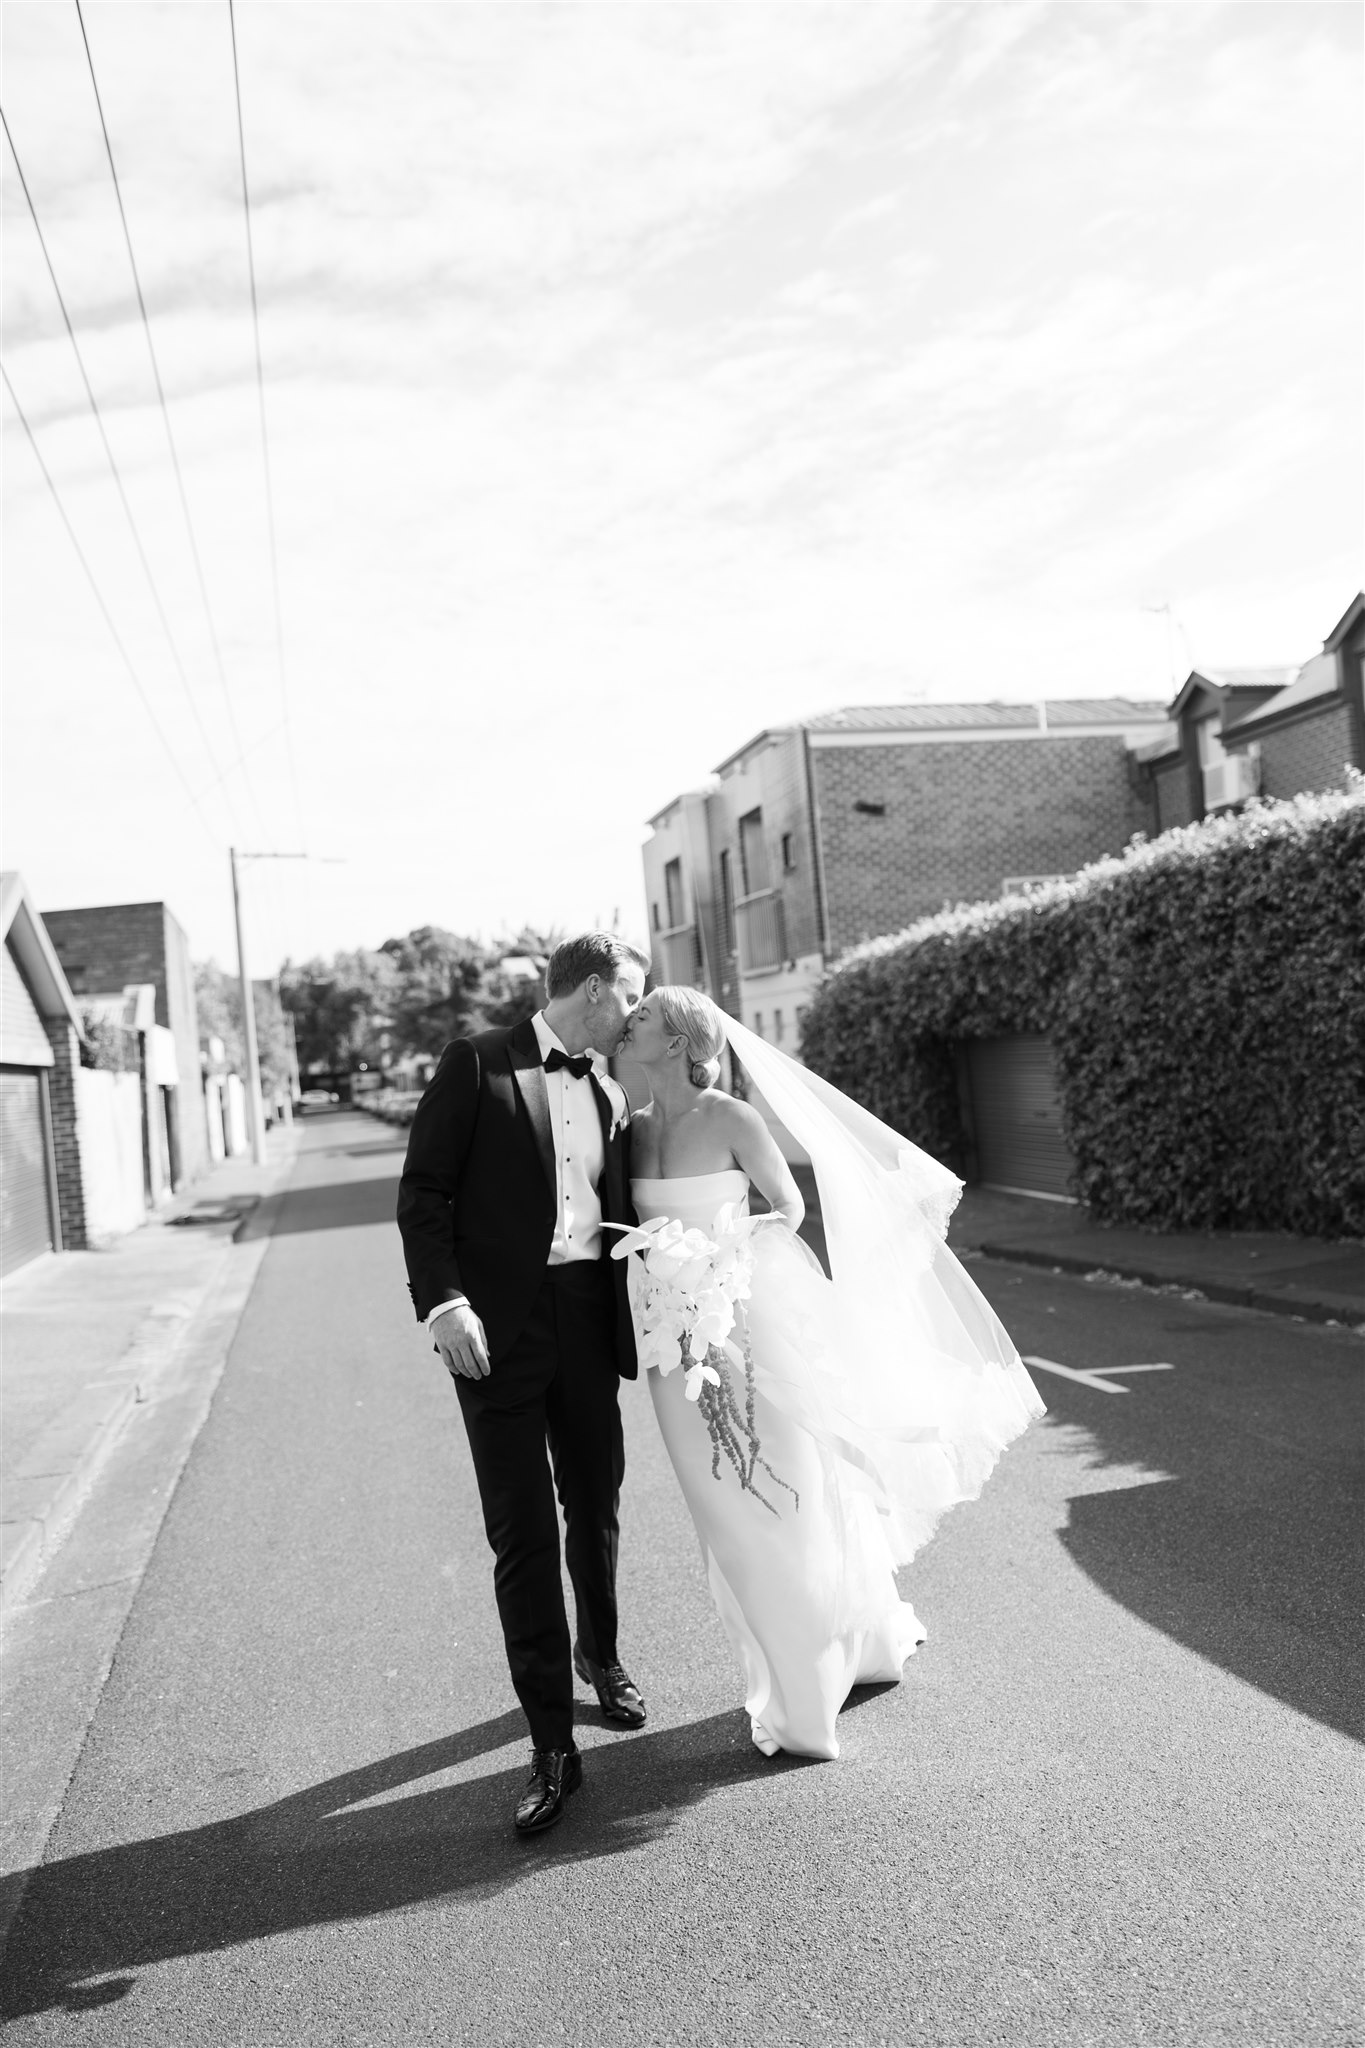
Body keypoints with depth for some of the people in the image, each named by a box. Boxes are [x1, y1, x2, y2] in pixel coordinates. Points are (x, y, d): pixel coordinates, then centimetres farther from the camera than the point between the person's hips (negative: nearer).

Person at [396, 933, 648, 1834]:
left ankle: (600, 1652, 44)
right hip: (499, 1322, -5)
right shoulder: (478, 1063, -3)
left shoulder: (614, 1092, 14)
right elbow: (423, 1191, -7)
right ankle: (553, 1744, 6)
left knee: (596, 1504, 18)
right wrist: (444, 1302, -17)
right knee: (522, 1533, -3)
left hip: (589, 1316, 5)